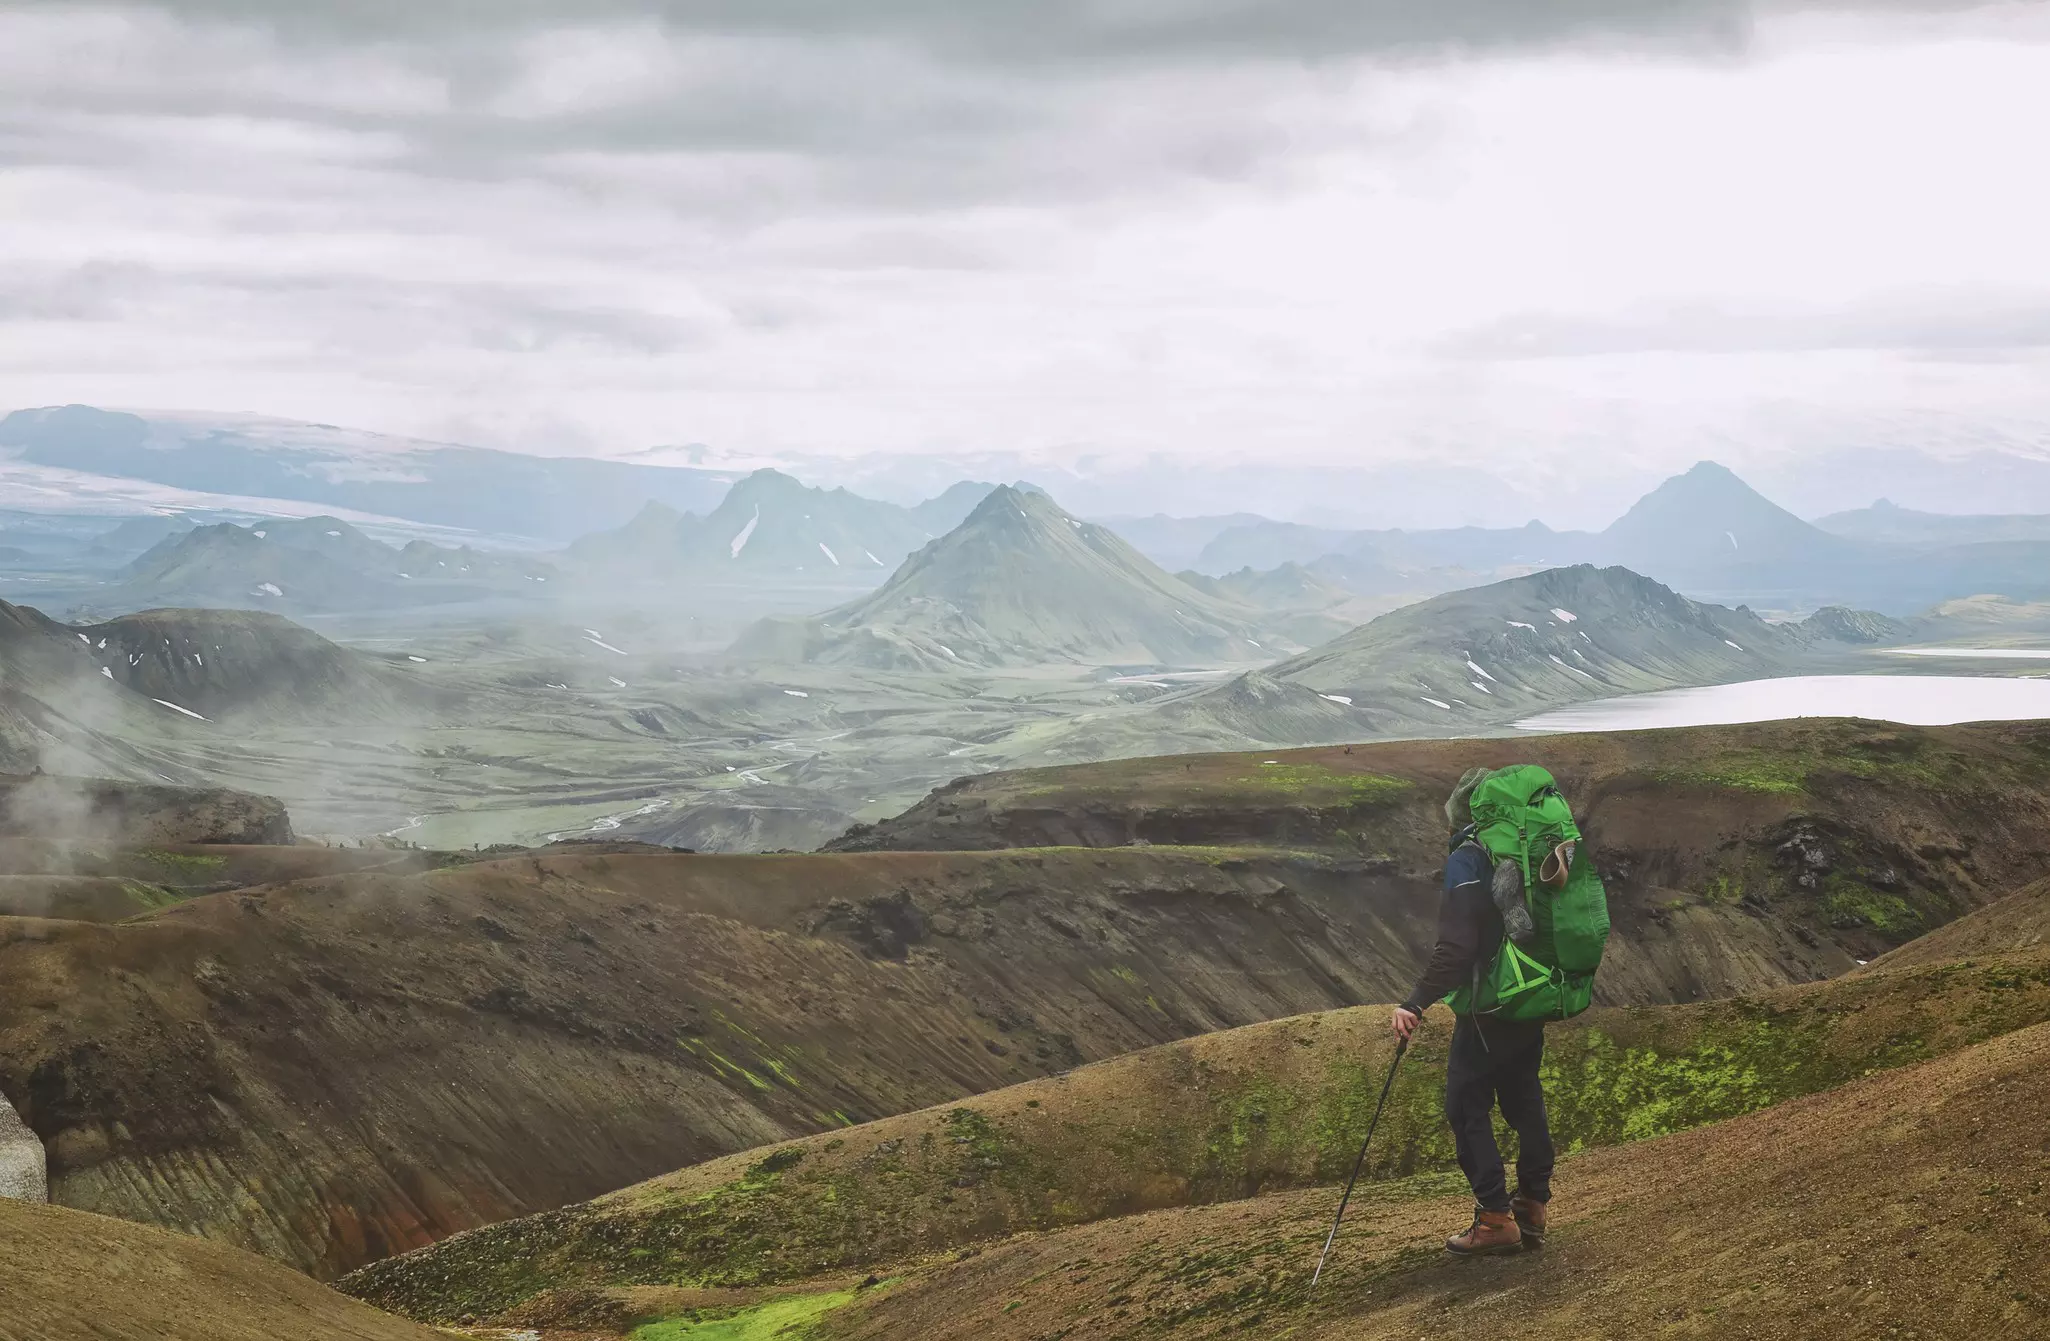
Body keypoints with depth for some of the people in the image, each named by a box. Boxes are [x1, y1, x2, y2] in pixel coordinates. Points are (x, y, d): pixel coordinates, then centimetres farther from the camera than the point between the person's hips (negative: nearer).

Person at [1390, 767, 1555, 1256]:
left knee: (1467, 1107, 1)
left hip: (1487, 1009, -8)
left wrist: (1417, 1004, -24)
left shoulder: (1466, 861, -17)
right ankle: (1532, 1208, 23)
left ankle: (1496, 1218, -1)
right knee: (1525, 1102, 17)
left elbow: (1455, 946, -25)